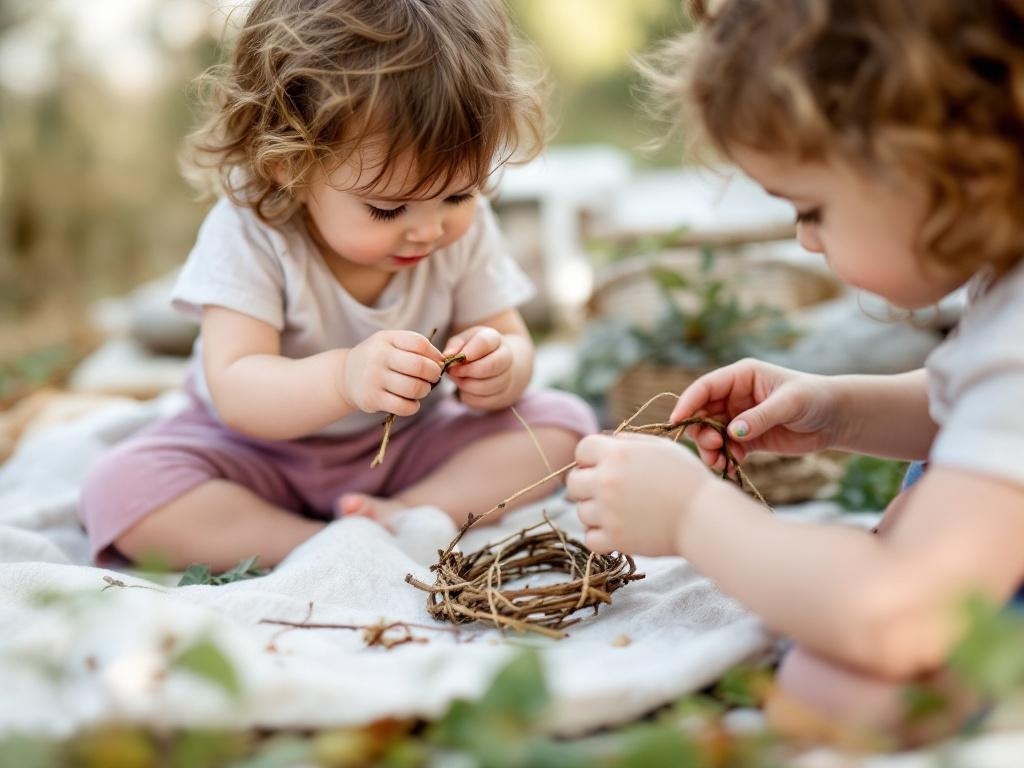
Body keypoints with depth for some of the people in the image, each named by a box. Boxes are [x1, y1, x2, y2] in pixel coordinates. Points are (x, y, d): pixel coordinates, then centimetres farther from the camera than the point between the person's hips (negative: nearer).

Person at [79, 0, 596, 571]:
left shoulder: (464, 227, -14)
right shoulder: (250, 234, -26)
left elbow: (512, 342, -7)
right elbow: (235, 390, -33)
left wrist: (499, 369, -33)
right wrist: (344, 378, -53)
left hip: (409, 443, 3)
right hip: (261, 449, -2)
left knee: (560, 422, -14)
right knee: (120, 488, -26)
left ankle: (404, 515, -27)